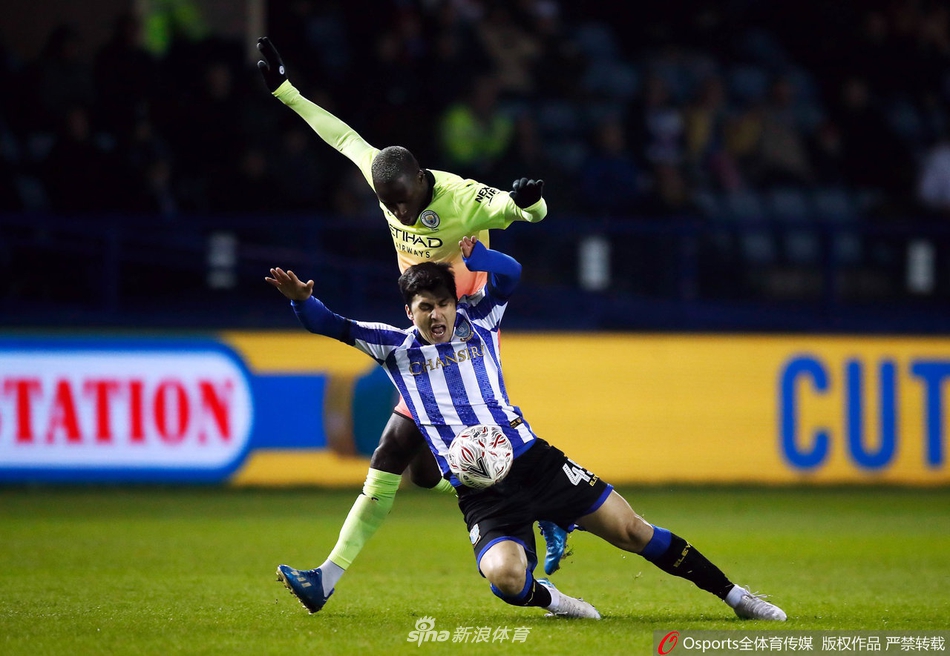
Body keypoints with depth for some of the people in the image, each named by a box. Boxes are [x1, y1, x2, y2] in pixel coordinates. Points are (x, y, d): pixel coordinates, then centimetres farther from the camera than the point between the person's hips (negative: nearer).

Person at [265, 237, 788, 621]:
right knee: (504, 577, -31)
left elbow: (509, 274, 3)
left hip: (532, 460, 1)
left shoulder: (476, 324, 11)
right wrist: (301, 300, -17)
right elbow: (334, 326, 3)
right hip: (480, 492, -1)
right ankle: (552, 601, 2)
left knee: (631, 531, -1)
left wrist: (472, 256, -14)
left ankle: (733, 596, 11)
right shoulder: (396, 348, 9)